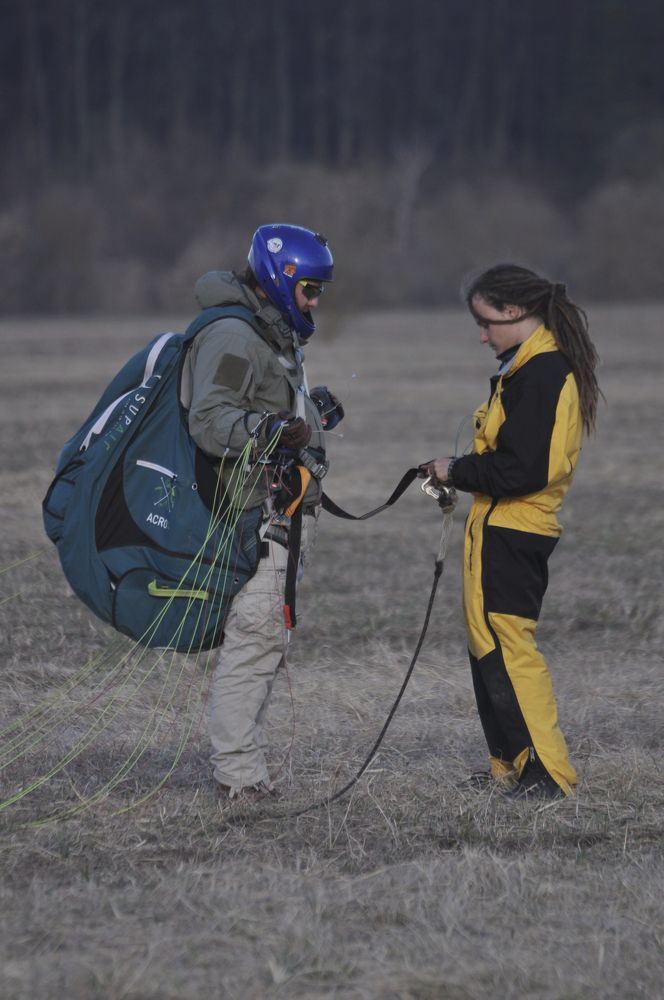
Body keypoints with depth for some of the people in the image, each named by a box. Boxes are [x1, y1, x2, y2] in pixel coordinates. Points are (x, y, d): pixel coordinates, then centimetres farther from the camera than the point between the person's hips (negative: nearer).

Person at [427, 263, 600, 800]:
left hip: (505, 533, -11)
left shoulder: (539, 373, -18)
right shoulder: (550, 364, 15)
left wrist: (458, 471, -10)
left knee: (505, 649, -9)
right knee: (492, 648, 15)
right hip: (518, 532, 11)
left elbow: (522, 469, -23)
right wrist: (464, 471, 7)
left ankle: (548, 771, -8)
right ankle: (513, 767, 20)